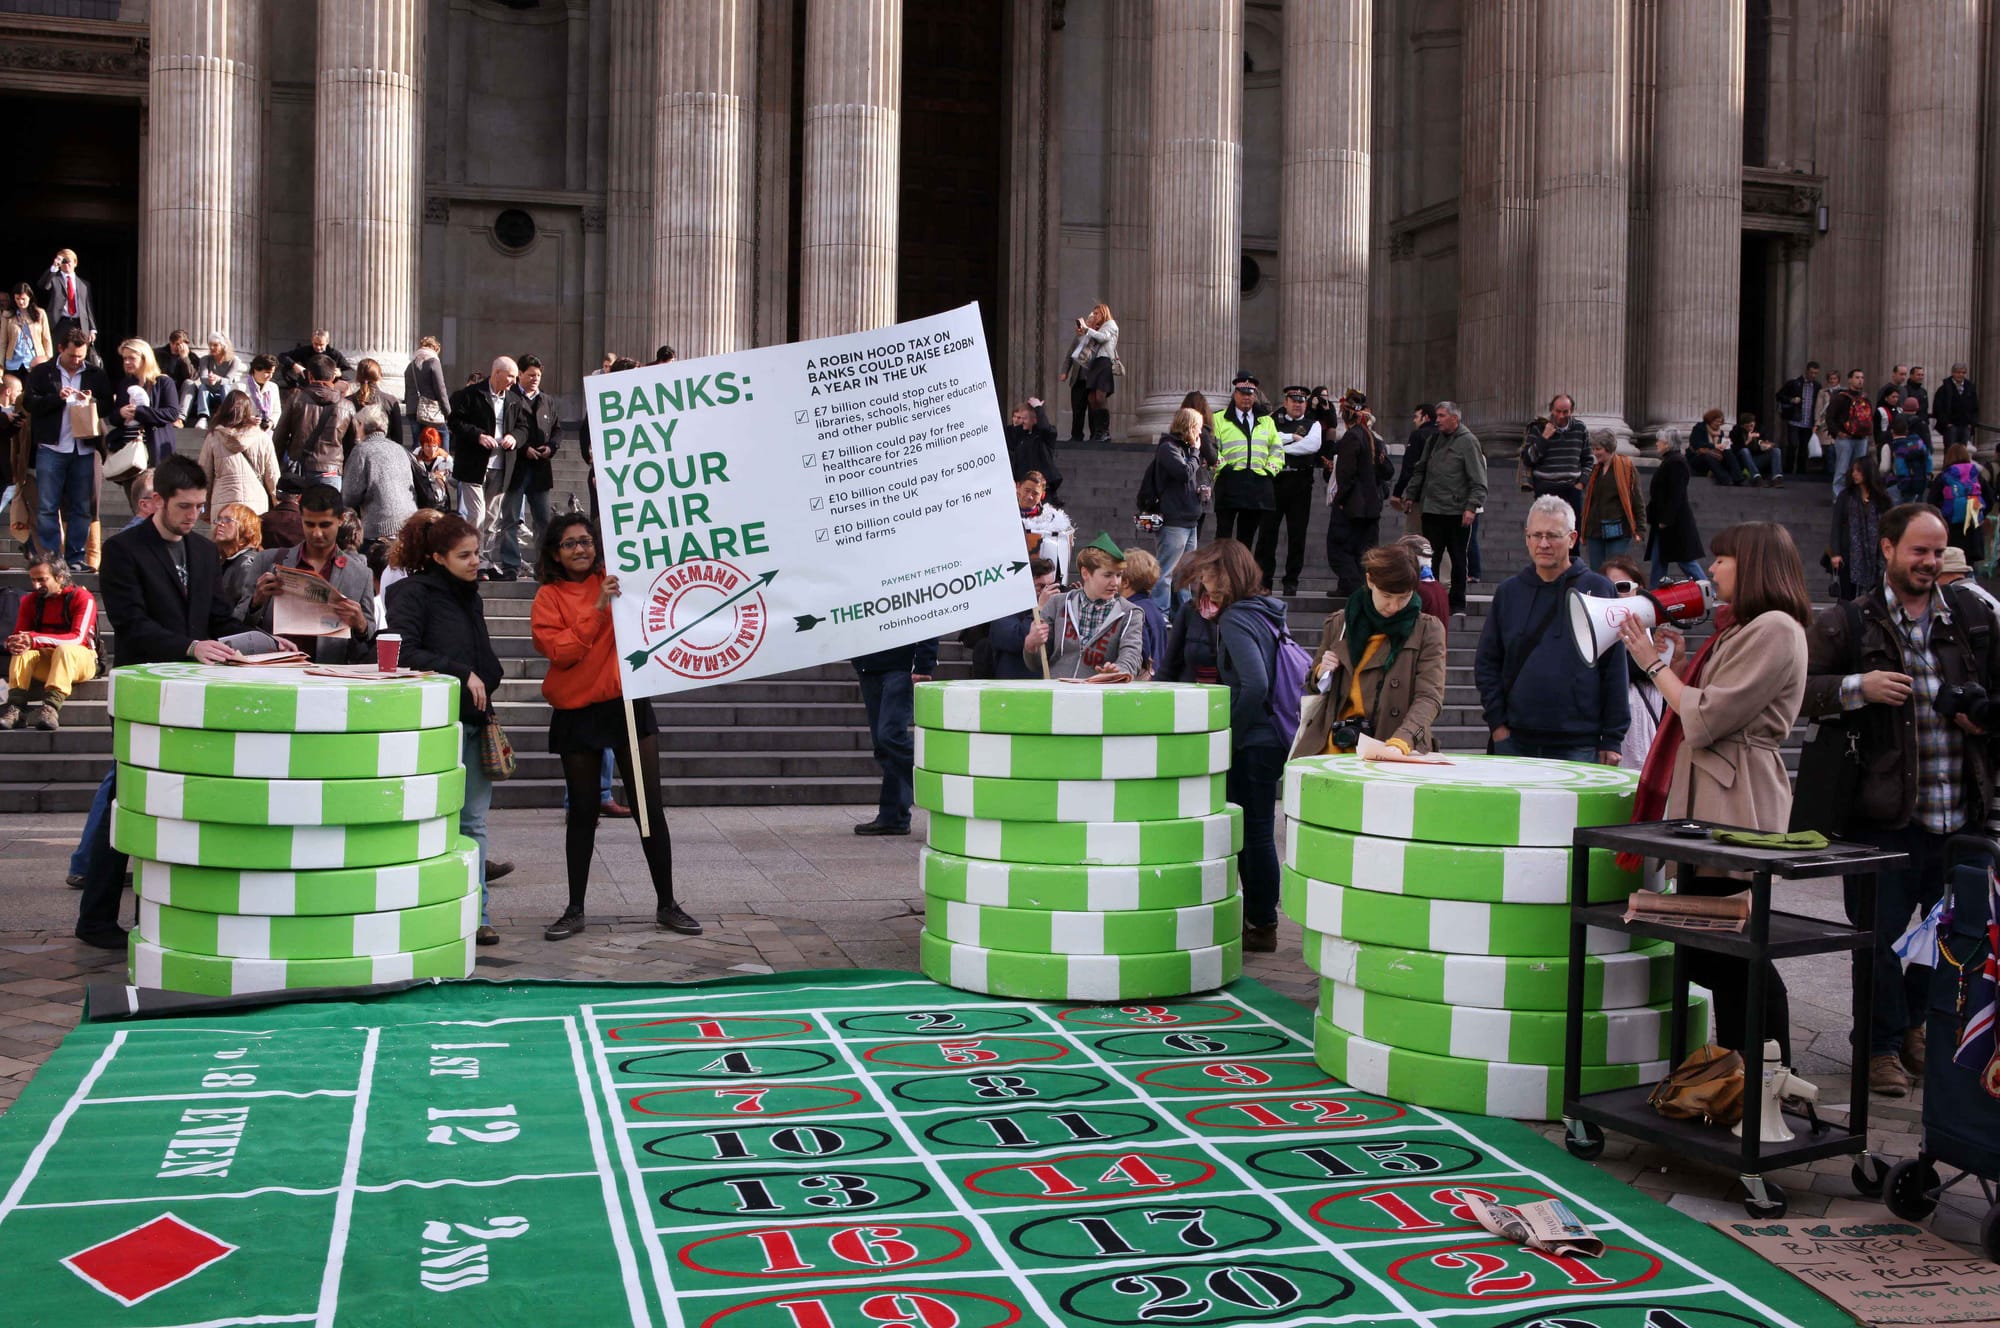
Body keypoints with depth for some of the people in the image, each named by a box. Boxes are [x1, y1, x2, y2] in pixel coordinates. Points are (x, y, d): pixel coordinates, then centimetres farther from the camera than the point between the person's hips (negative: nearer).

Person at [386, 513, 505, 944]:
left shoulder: (470, 597, 19)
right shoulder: (413, 593, -5)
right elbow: (403, 653, -17)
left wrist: (484, 686, 12)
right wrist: (462, 674, -17)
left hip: (474, 720, 7)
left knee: (474, 819, 7)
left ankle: (476, 912, 12)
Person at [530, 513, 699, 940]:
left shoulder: (616, 580, 4)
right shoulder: (549, 598, 0)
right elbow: (560, 651, -13)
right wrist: (598, 609, -20)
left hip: (628, 703, 1)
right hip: (577, 712, -1)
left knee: (650, 807, 1)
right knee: (582, 813, 7)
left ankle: (667, 905, 10)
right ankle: (575, 910, 18)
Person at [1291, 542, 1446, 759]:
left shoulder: (1427, 630, 5)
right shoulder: (1338, 624, 13)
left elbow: (1429, 697, -5)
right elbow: (1313, 688, 26)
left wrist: (1402, 741, -22)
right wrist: (1321, 674, 2)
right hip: (1331, 748, 2)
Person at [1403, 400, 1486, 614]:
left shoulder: (1468, 442, -4)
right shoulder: (1435, 440, 13)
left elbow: (1478, 481, -9)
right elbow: (1420, 470, 22)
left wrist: (1472, 506, -17)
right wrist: (1410, 495, 16)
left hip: (1457, 512, -5)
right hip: (1431, 509, 5)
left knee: (1458, 558, 5)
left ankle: (1457, 603, 12)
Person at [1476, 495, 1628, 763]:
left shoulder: (1597, 589, 0)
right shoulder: (1509, 591, 9)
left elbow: (1614, 670, -1)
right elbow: (1486, 662, 12)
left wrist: (1612, 740, -4)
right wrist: (1497, 722, 1)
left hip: (1577, 745, -3)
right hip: (1516, 741, 3)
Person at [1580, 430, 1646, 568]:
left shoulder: (1627, 468, -2)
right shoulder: (1594, 470, 13)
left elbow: (1637, 501, -3)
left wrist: (1640, 530, -9)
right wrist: (1583, 531, 16)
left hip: (1618, 532, -5)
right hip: (1594, 531, 5)